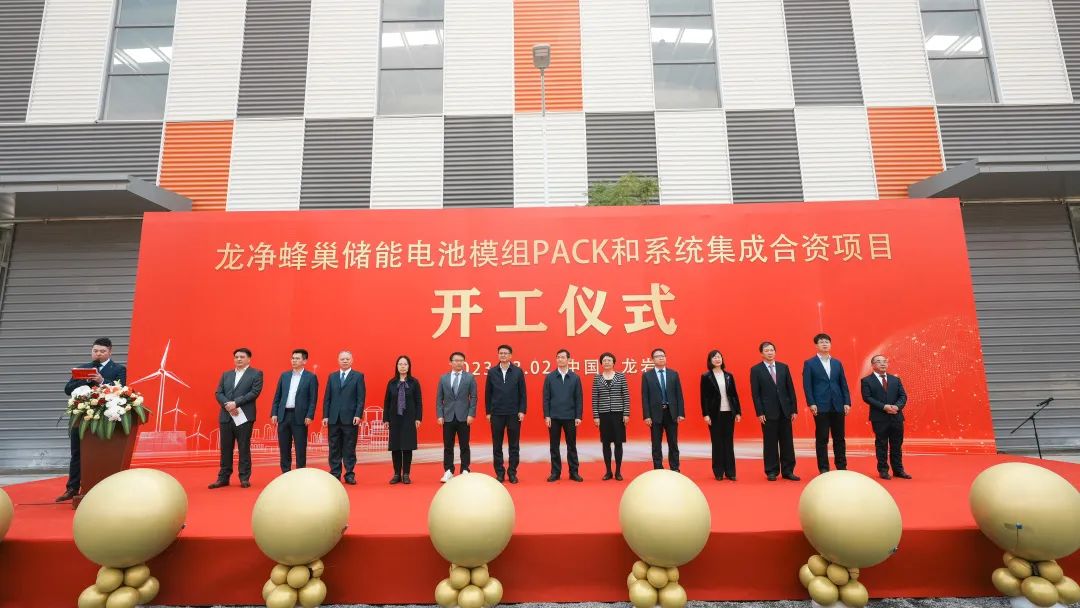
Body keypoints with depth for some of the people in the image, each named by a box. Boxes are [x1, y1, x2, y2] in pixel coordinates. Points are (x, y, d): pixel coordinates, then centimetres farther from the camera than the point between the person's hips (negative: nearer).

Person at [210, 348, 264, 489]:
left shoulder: (256, 374, 2)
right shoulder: (226, 374, 17)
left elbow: (254, 392, -9)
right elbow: (218, 393, 8)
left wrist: (236, 403, -16)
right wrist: (227, 405, -11)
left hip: (244, 417, -4)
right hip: (226, 416, 4)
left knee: (244, 448, 1)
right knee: (225, 449, 9)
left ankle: (244, 478, 8)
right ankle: (223, 478, 18)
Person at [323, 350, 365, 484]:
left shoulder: (358, 376, 2)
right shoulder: (332, 376, 12)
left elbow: (361, 398, -3)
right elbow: (327, 398, 10)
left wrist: (358, 415, -12)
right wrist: (325, 415, 3)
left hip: (350, 418, -3)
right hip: (333, 418, 3)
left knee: (349, 448, 3)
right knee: (334, 448, 7)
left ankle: (349, 474, 11)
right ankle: (335, 474, 16)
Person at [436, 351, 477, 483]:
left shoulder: (470, 377, 2)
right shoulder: (443, 378, 7)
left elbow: (473, 397, 0)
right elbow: (439, 398, 7)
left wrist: (471, 414, -8)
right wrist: (439, 415, -1)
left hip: (464, 417, -2)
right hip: (448, 417, 2)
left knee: (464, 446, 4)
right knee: (448, 446, 6)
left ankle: (465, 470, 13)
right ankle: (448, 471, 16)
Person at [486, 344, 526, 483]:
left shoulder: (518, 371, 0)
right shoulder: (492, 372, 3)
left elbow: (522, 393, 1)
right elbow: (488, 393, 6)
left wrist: (522, 411, -5)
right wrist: (488, 412, 3)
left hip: (514, 414, -1)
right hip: (496, 413, 1)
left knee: (514, 445, 6)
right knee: (497, 445, 7)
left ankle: (512, 472, 16)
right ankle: (499, 473, 17)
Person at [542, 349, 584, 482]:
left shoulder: (575, 378, 2)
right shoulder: (549, 377, 2)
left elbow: (578, 399, 2)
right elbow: (546, 398, 2)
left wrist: (578, 417, -4)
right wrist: (546, 416, -5)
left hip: (570, 417, 0)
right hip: (554, 417, 0)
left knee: (571, 446, 7)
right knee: (554, 446, 7)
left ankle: (574, 472, 16)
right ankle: (555, 472, 17)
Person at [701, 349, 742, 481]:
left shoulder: (729, 376, 7)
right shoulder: (706, 377, -2)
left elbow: (734, 394, 8)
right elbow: (704, 397, -4)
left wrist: (738, 412, 4)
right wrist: (706, 414, -9)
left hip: (729, 412, 3)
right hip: (715, 414, -3)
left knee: (729, 442, 6)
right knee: (717, 443, 4)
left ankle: (730, 472, 13)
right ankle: (718, 472, 12)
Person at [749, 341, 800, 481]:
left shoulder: (783, 367, 8)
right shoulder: (756, 370, -2)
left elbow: (791, 389, 8)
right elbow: (755, 393, -5)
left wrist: (794, 409, 4)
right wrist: (759, 413, -10)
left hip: (785, 410, 3)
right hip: (768, 412, -3)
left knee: (787, 442, 7)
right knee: (770, 443, 3)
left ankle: (788, 471, 17)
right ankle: (772, 471, 13)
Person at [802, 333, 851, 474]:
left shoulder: (837, 363, 13)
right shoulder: (809, 363, 1)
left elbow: (843, 384, 11)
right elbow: (807, 385, -4)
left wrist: (847, 402, 2)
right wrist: (811, 403, -12)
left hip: (838, 405, 4)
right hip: (820, 406, -4)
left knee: (839, 438, 9)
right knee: (822, 439, 2)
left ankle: (842, 466, 19)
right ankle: (823, 468, 9)